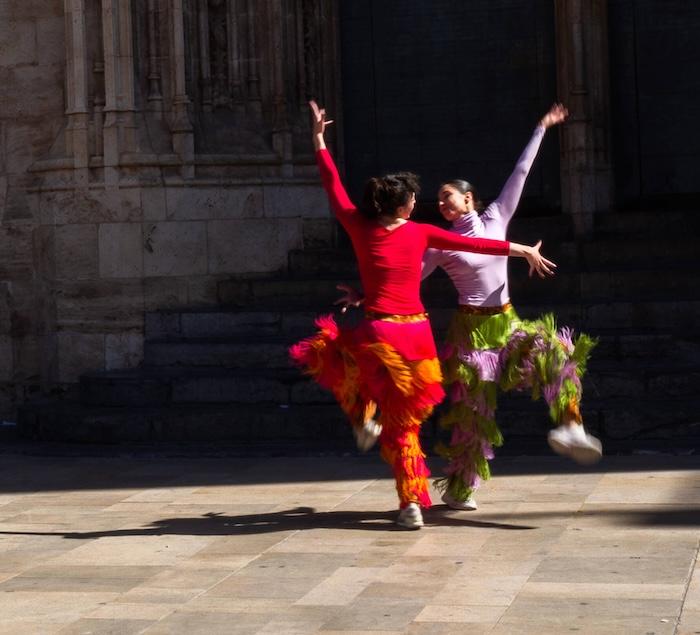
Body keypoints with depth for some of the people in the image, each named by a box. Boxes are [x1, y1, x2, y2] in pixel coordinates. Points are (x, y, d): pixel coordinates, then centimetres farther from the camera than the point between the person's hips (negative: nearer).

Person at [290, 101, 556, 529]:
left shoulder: (360, 228, -2)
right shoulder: (421, 234, 0)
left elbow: (334, 186, 10)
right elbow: (476, 245, 7)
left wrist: (319, 138, 20)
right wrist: (525, 250, 17)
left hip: (378, 335, -2)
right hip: (417, 334, 2)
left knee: (328, 353, 30)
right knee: (404, 422, 15)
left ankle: (363, 419, 14)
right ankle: (412, 504, 14)